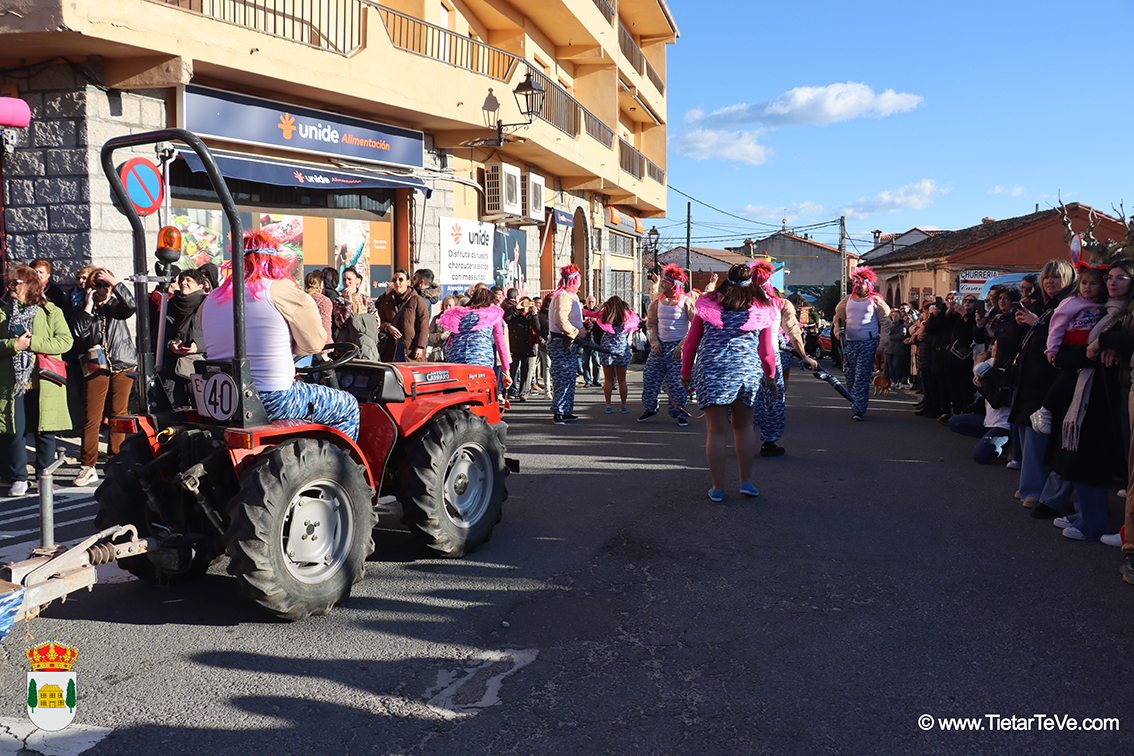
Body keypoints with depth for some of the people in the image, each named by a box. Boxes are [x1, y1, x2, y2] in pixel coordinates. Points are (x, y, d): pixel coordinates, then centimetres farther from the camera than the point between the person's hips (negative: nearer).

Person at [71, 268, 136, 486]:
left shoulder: (117, 306, 7)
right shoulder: (85, 310, 8)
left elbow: (131, 305, -17)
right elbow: (80, 334, -7)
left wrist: (114, 282, -16)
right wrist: (88, 306, -8)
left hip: (123, 366, 0)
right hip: (96, 368, 0)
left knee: (118, 415, 5)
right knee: (91, 418, -5)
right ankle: (88, 467, 0)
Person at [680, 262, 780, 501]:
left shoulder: (708, 305, 5)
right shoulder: (763, 309, 5)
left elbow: (690, 343, 7)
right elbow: (767, 350, 8)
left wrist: (686, 372, 17)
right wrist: (770, 376, 22)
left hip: (711, 371, -1)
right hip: (749, 371, 1)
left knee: (716, 431, 4)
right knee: (743, 426, 19)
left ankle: (718, 488, 9)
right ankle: (746, 481, 20)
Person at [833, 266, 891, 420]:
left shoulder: (875, 300, 1)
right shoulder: (848, 299, 13)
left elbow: (885, 323, 2)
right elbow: (838, 316, 25)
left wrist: (882, 344, -5)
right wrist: (837, 329, 4)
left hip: (868, 344, -4)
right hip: (849, 343, 4)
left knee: (862, 378, -10)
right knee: (850, 376, 6)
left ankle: (859, 409, -10)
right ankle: (854, 405, 20)